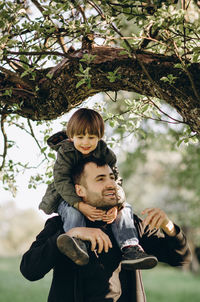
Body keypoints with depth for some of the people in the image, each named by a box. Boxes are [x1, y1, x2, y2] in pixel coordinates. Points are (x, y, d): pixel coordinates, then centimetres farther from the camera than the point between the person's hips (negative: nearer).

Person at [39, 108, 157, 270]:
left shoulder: (105, 153, -8)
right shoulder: (65, 153, -15)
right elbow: (62, 181, -26)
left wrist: (115, 206, -32)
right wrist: (81, 205, -41)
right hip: (68, 199, -3)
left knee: (125, 208, -15)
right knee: (73, 212, -37)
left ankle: (130, 248, -26)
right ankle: (75, 243, -53)